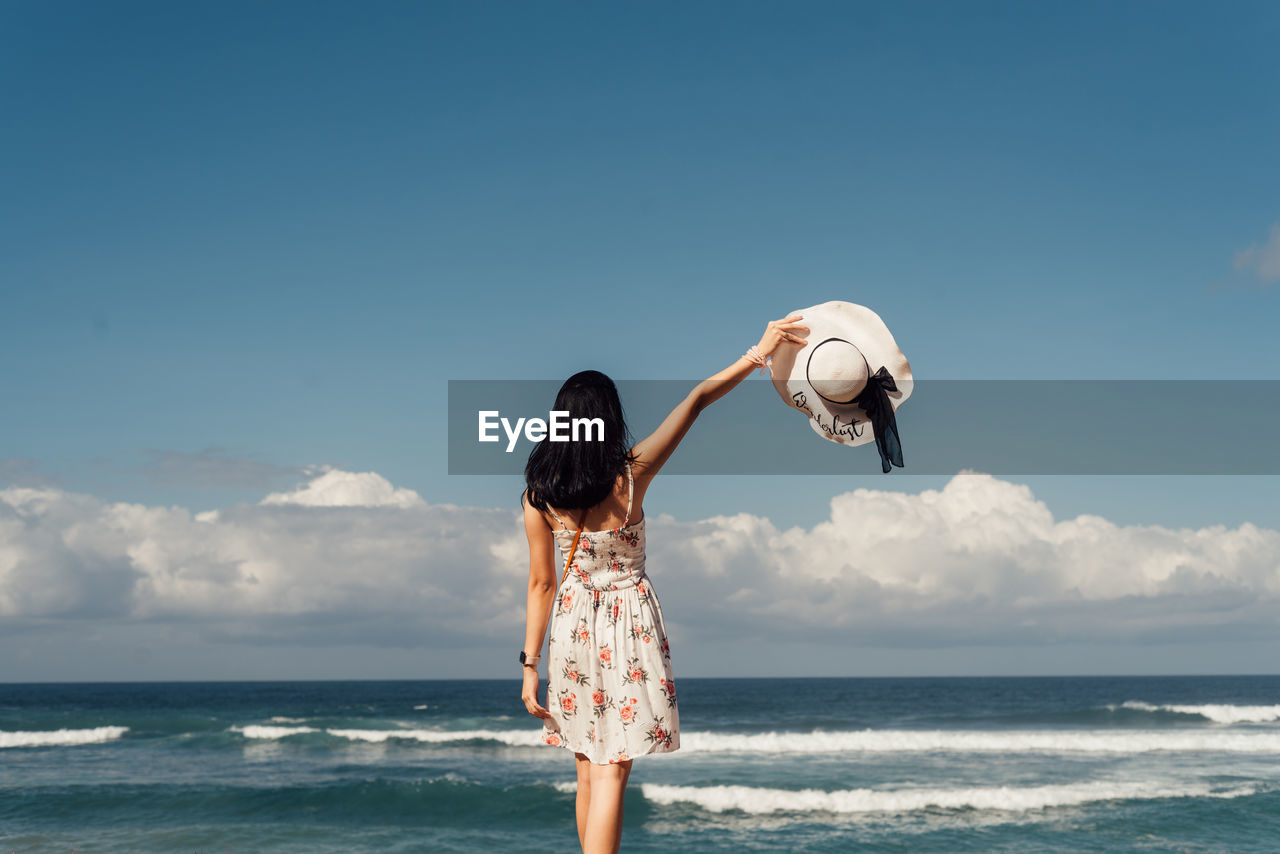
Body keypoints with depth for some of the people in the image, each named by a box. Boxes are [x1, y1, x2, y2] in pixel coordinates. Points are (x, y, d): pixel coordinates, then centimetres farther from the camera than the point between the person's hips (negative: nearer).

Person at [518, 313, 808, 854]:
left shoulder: (538, 495, -6)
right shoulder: (630, 476, -12)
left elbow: (540, 583, -1)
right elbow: (695, 403, -7)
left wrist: (530, 664, 5)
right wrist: (757, 354, -4)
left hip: (572, 622, 3)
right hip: (628, 618, -3)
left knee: (588, 770, 16)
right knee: (611, 772, -4)